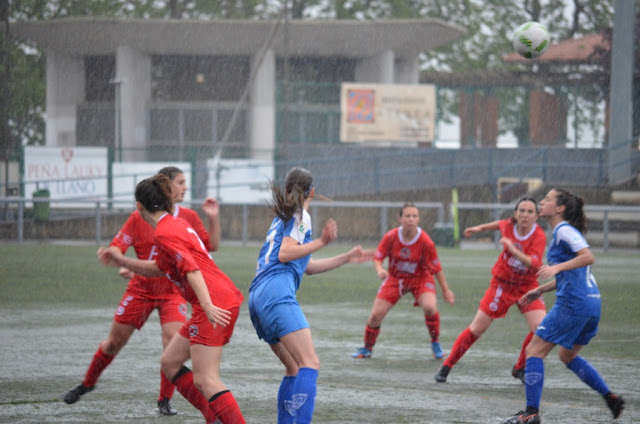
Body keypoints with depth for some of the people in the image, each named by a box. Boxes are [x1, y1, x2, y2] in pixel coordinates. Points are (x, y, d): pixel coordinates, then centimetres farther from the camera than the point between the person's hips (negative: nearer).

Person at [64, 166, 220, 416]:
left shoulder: (188, 217, 0)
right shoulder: (139, 218, -8)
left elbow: (211, 246, 2)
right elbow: (115, 247, -10)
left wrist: (213, 218, -11)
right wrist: (122, 266, -30)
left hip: (173, 290, 1)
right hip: (141, 289, -1)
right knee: (114, 341, 8)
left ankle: (165, 401, -4)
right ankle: (87, 383, 32)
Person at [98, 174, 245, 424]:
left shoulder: (164, 233, -10)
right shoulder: (176, 223, 20)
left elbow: (191, 269, -22)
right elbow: (159, 269, 30)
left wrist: (208, 306, -31)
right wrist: (122, 261, 26)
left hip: (215, 304, -10)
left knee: (205, 380, -14)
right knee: (170, 362, 16)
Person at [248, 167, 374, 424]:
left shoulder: (282, 218, 29)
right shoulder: (300, 216, 3)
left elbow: (307, 266, 33)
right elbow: (285, 254, -11)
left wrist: (347, 258, 35)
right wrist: (321, 242, -11)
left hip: (258, 296, 10)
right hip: (277, 293, -10)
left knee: (294, 368, 15)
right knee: (310, 364, -17)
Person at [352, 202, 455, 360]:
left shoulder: (425, 242, -22)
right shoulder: (390, 237, -19)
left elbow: (436, 268, -11)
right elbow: (377, 257, -8)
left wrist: (445, 290, -6)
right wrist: (380, 270, -31)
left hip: (420, 279, -2)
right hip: (395, 279, 2)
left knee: (430, 307, -29)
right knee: (376, 314, -6)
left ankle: (435, 344, -4)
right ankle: (367, 348, 20)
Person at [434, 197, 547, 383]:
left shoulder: (539, 237, -20)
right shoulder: (509, 225, -12)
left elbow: (534, 265, -36)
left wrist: (513, 249, -46)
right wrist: (480, 228, 25)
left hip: (527, 286, -1)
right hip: (502, 283, 1)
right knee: (477, 328, 2)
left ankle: (520, 369, 6)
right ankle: (446, 366, 15)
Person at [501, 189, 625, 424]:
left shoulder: (564, 231, -9)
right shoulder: (562, 232, 21)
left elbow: (588, 257, -23)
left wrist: (556, 267, -29)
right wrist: (541, 290, 26)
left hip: (573, 303, -10)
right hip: (591, 301, 10)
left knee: (534, 350, -5)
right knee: (568, 355, 25)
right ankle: (611, 398, 21)